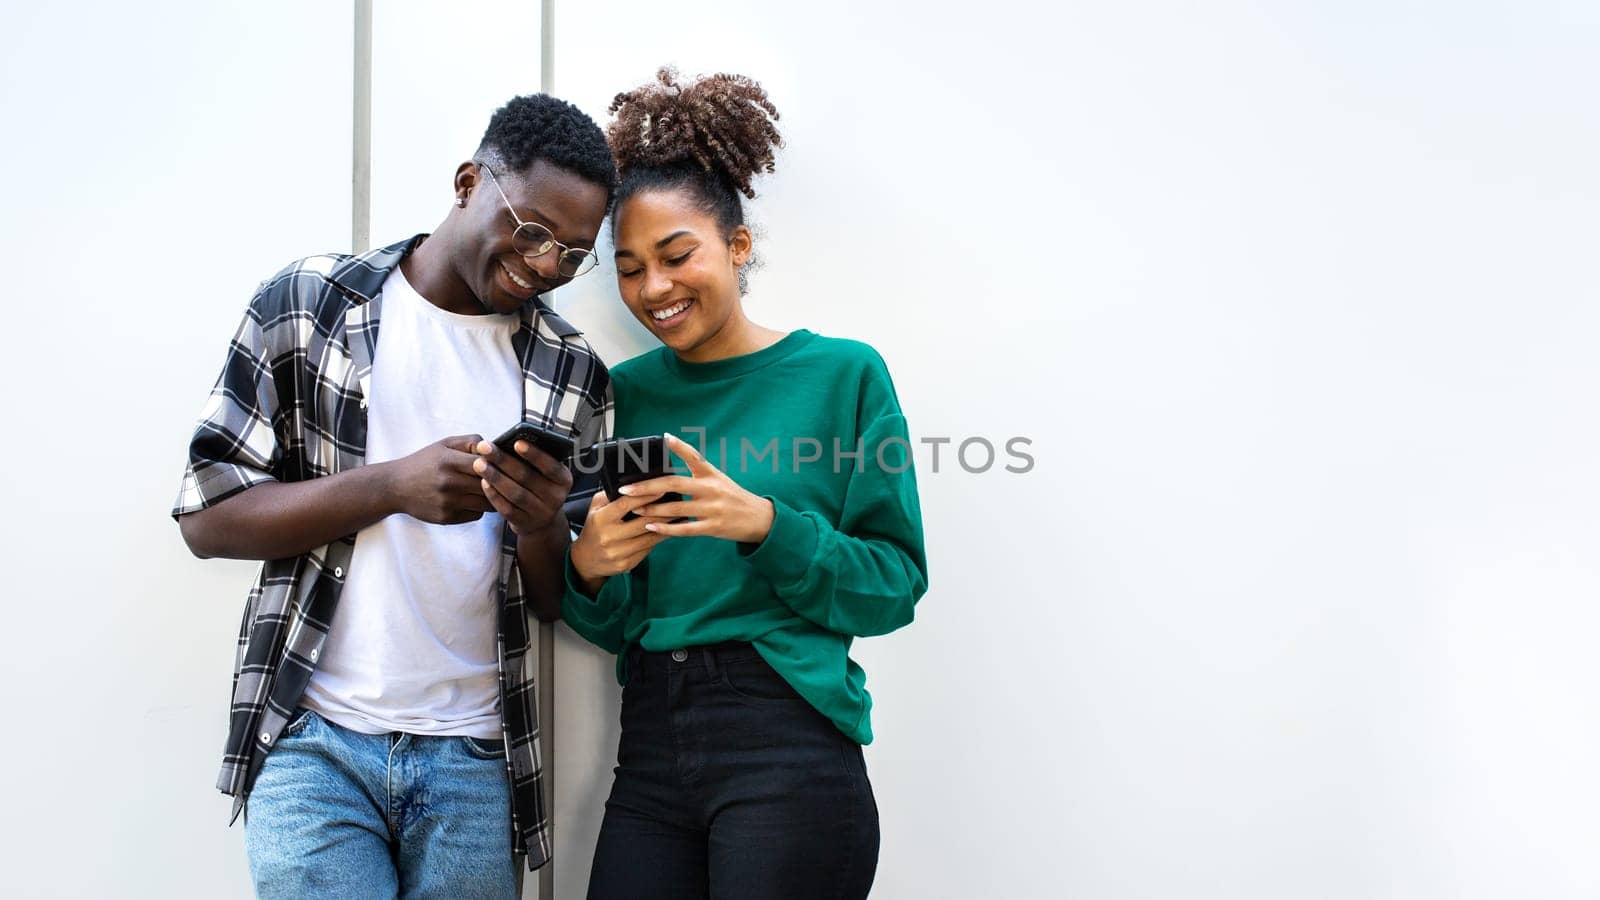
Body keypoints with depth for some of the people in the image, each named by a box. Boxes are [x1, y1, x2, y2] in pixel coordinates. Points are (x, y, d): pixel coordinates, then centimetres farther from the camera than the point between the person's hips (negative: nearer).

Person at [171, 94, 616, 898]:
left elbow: (560, 601, 8)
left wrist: (540, 524, -15)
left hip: (473, 760, 3)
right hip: (317, 741, -2)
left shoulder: (572, 373, 5)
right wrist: (393, 486, -17)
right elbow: (207, 517, -4)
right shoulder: (307, 305, -1)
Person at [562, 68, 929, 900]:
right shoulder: (626, 392, 9)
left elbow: (895, 583, -5)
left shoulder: (842, 373, -2)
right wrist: (588, 569, -10)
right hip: (651, 747, 4)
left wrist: (765, 525, -19)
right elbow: (611, 626, 12)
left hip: (788, 746, -4)